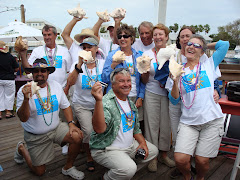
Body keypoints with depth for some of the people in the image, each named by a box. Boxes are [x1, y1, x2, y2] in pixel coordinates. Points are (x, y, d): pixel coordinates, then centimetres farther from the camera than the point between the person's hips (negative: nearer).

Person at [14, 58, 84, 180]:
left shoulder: (55, 85, -2)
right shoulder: (24, 90, -15)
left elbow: (66, 106, 5)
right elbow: (23, 118, -20)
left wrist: (71, 123, -9)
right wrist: (26, 99, -36)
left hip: (56, 128, 3)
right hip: (36, 136, -3)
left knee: (77, 136, -23)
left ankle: (68, 168, 3)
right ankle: (21, 149, 34)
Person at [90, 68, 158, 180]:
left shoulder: (130, 103, 7)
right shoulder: (106, 103, -22)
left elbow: (135, 127, 18)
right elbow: (99, 129, -40)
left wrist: (142, 142, 1)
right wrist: (99, 101, -51)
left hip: (130, 146, 9)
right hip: (106, 149, -9)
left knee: (153, 151, 13)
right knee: (129, 168, -30)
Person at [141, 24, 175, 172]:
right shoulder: (147, 54, 2)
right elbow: (145, 80, 3)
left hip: (168, 95, 1)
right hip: (152, 94, -1)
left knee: (166, 125, 6)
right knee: (152, 125, 3)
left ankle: (164, 154, 27)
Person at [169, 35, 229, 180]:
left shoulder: (209, 65, 8)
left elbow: (225, 44, -1)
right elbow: (174, 100, 4)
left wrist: (206, 45, 13)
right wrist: (175, 82, -12)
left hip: (212, 120, 0)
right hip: (188, 121, 1)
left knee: (202, 161, 0)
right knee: (180, 159, -10)